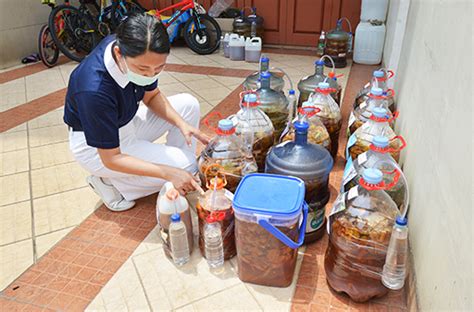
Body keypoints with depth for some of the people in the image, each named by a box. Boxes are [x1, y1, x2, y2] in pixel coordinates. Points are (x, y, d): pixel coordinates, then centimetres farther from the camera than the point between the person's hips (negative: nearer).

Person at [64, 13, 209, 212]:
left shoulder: (135, 53, -19)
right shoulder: (94, 89, -38)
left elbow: (152, 96, 0)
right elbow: (111, 158, -29)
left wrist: (181, 123, -17)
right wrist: (169, 173, -34)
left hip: (127, 122, 7)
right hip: (95, 145, -7)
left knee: (188, 104, -3)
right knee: (184, 166, -18)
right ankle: (110, 183, -2)